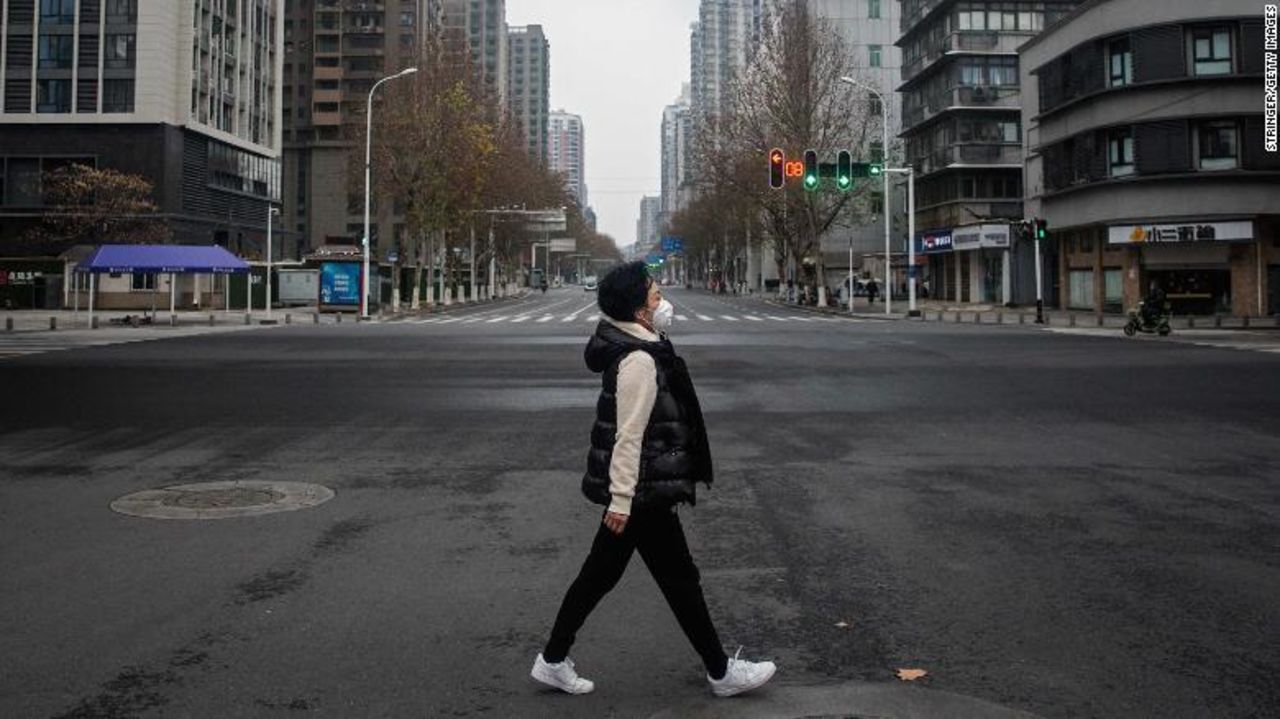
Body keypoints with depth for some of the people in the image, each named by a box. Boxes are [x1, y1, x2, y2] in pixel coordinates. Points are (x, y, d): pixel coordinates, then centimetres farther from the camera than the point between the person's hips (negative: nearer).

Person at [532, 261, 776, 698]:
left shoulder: (639, 347, 11)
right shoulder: (639, 361, -21)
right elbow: (629, 435, -23)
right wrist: (621, 498, -23)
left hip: (636, 489, 10)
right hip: (643, 490, -10)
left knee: (599, 573, 16)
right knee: (680, 579, 4)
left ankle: (553, 661, 25)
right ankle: (721, 673, 19)